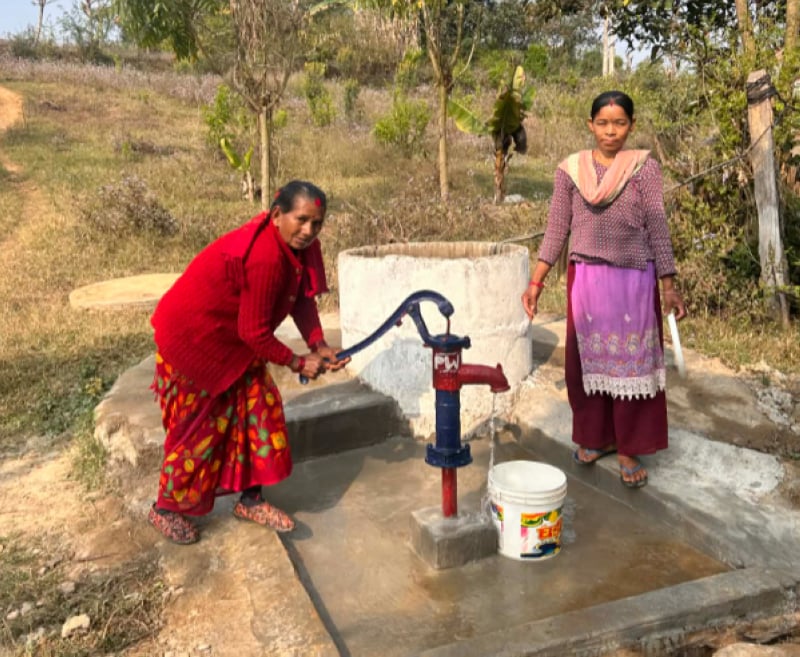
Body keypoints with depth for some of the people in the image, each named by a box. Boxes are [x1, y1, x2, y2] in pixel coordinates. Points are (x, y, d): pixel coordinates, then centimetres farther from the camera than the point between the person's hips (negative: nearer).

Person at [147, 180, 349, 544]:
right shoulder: (265, 258, -34)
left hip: (231, 338, 9)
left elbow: (303, 298, 0)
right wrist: (297, 363, -16)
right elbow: (254, 332, -28)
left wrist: (319, 346, -13)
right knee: (199, 425, 3)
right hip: (192, 337, -9)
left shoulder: (299, 243, -7)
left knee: (258, 407, 9)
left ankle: (250, 499, 23)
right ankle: (165, 508, 25)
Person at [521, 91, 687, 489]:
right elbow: (556, 231, 4)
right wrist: (536, 282, 0)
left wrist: (669, 286, -9)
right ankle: (597, 437, 27)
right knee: (588, 360, 9)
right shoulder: (570, 170, 2)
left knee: (631, 361, 4)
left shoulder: (644, 168, -2)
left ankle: (629, 449, 16)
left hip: (634, 280, -2)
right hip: (586, 279, 2)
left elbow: (657, 229, -3)